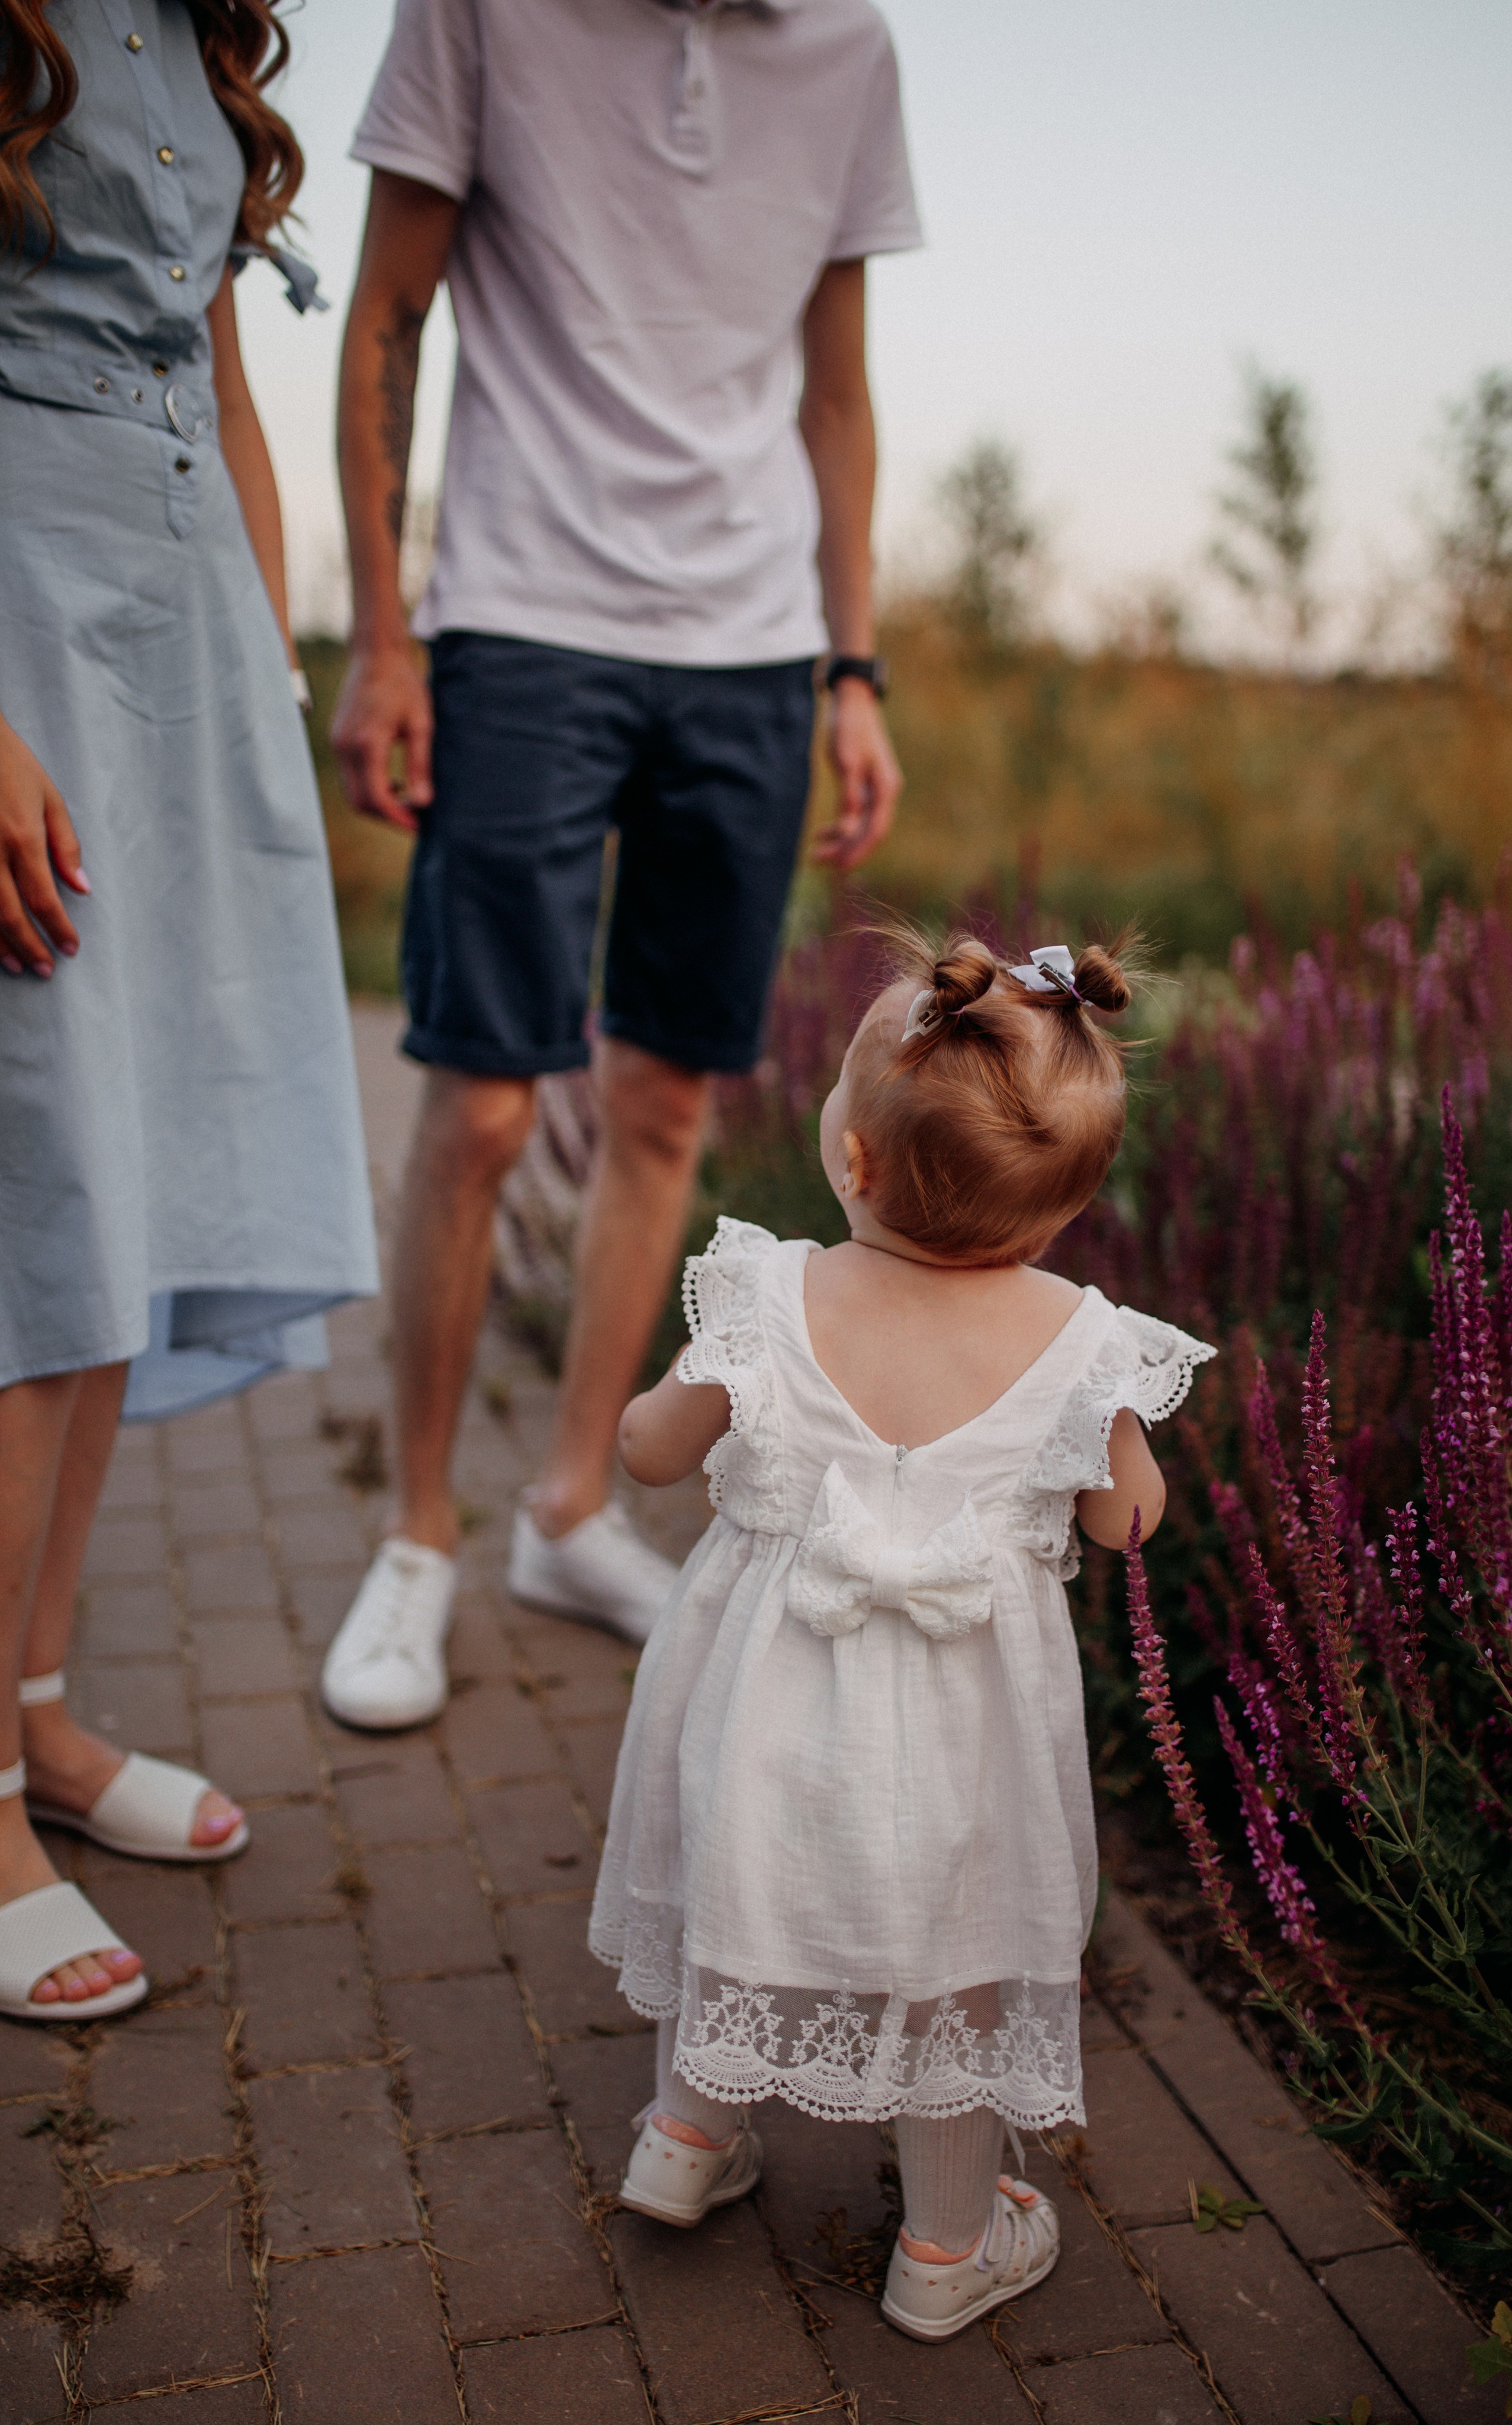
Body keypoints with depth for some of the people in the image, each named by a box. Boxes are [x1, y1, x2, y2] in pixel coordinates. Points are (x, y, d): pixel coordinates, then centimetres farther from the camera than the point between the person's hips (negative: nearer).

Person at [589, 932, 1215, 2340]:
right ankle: (948, 2245, 40)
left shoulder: (774, 1304, -22)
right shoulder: (1078, 1345, -21)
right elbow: (1122, 1524, -6)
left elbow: (653, 1454, -8)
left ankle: (687, 2134, 49)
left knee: (743, 1896, 27)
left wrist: (647, 1406, 14)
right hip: (958, 1736, 0)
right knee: (952, 1960, 21)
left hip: (767, 1697, 1)